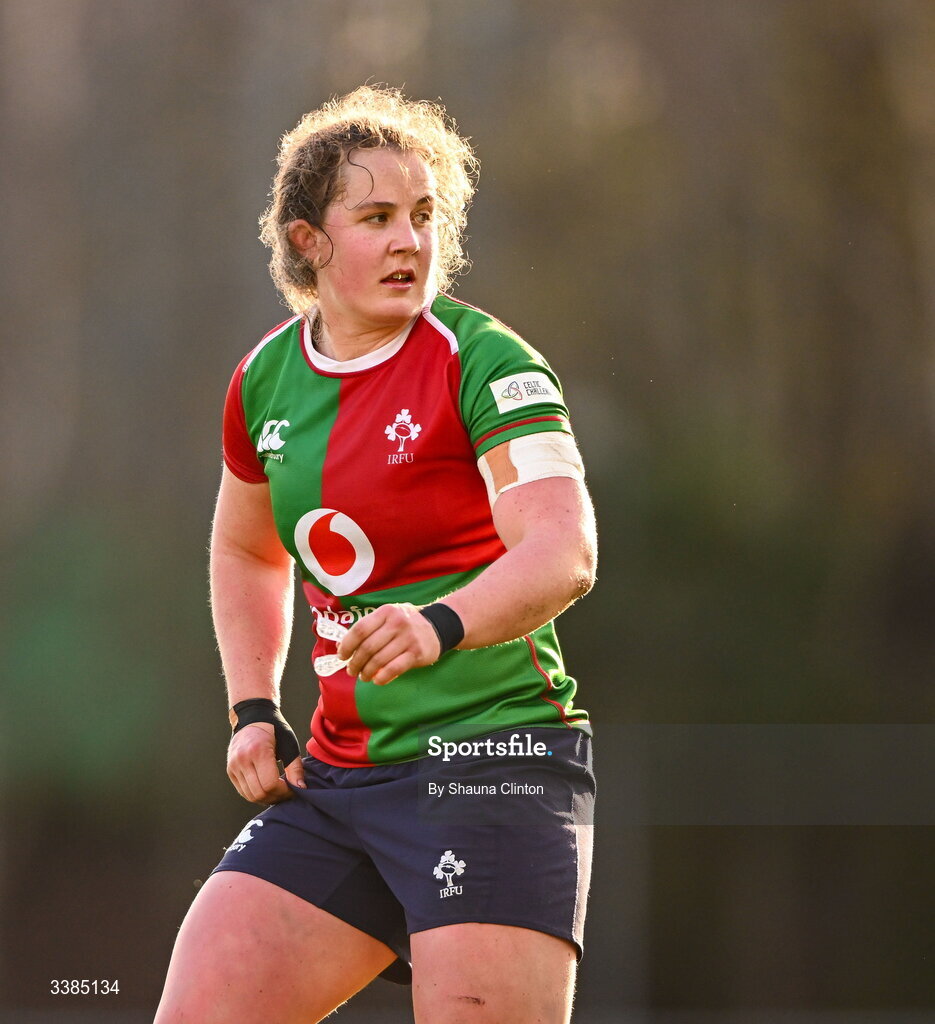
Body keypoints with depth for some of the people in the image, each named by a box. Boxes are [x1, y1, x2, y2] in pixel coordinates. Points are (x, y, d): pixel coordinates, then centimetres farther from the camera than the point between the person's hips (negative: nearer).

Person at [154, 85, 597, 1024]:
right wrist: (255, 712, 15)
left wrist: (442, 624, -42)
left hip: (492, 761, -6)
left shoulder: (484, 363, -10)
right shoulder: (267, 378, 9)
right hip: (338, 771, 6)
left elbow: (565, 553, -25)